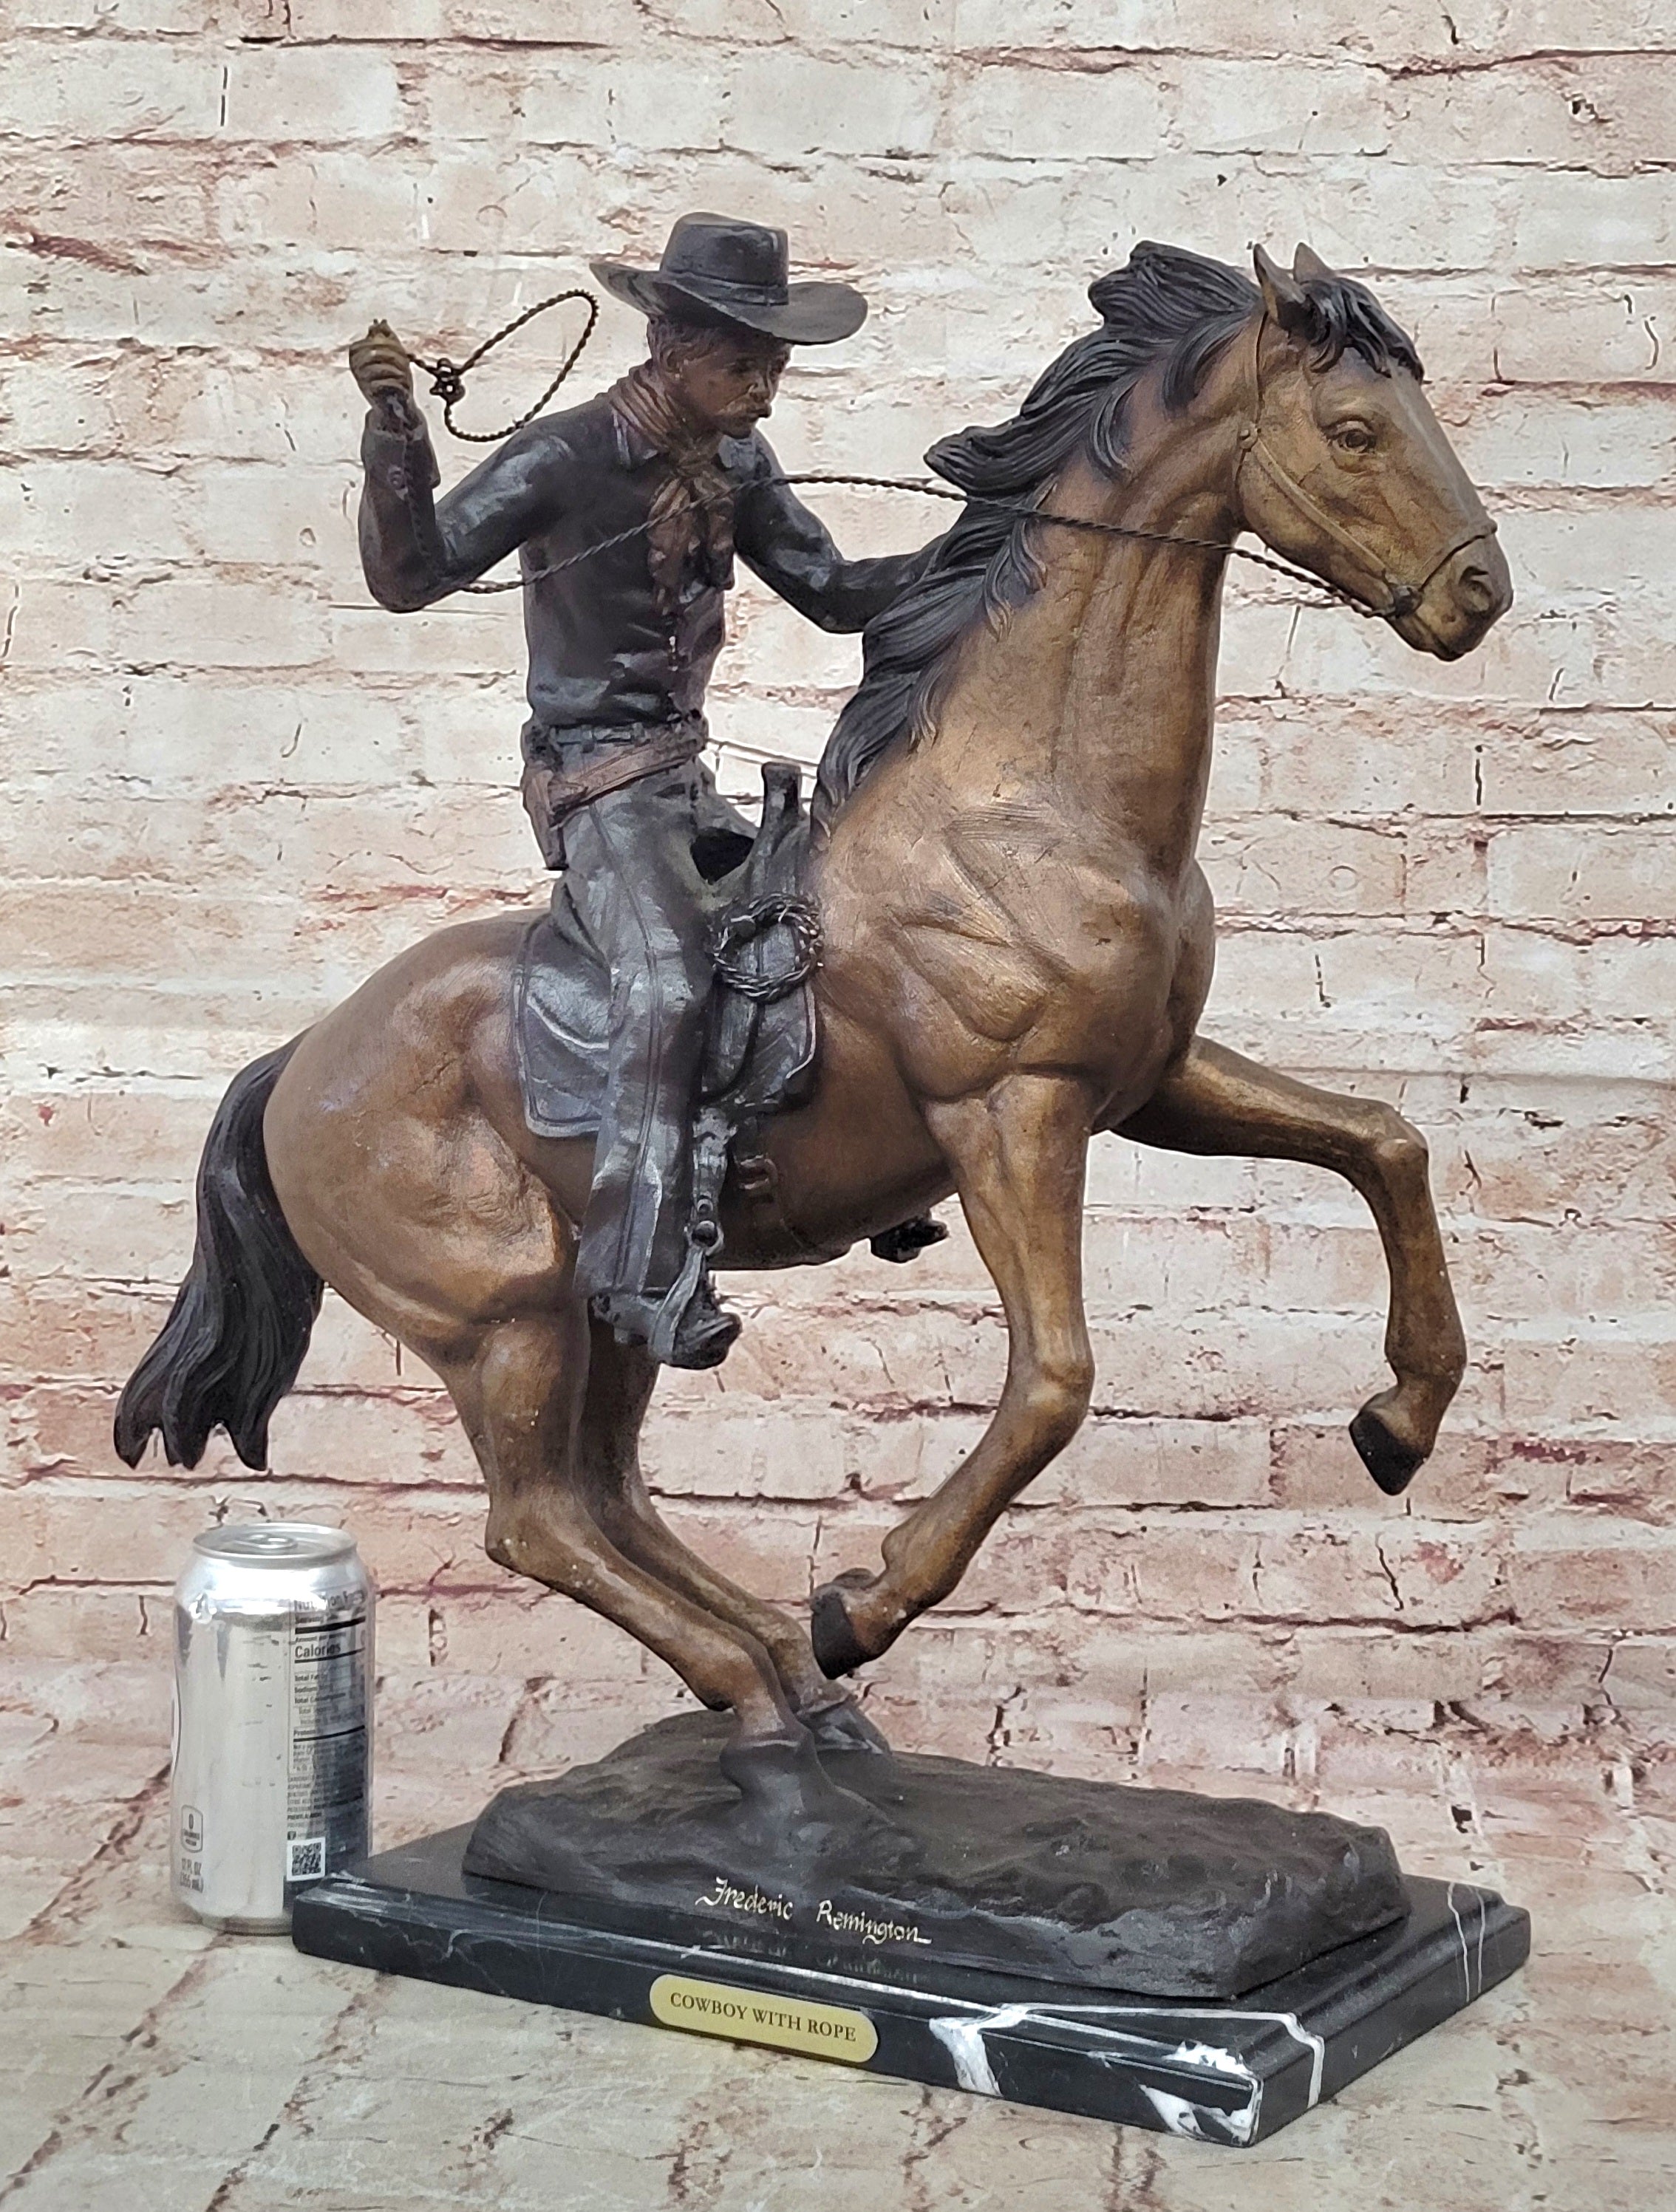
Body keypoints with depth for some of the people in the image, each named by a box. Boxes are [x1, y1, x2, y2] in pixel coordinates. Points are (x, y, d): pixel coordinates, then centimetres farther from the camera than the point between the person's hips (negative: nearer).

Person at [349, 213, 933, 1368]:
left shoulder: (737, 463, 9)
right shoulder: (565, 459, -12)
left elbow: (836, 594, 16)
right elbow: (410, 575, -17)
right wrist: (395, 429, -31)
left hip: (689, 784, 9)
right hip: (598, 787, -8)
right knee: (669, 983, -30)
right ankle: (644, 1272, -30)